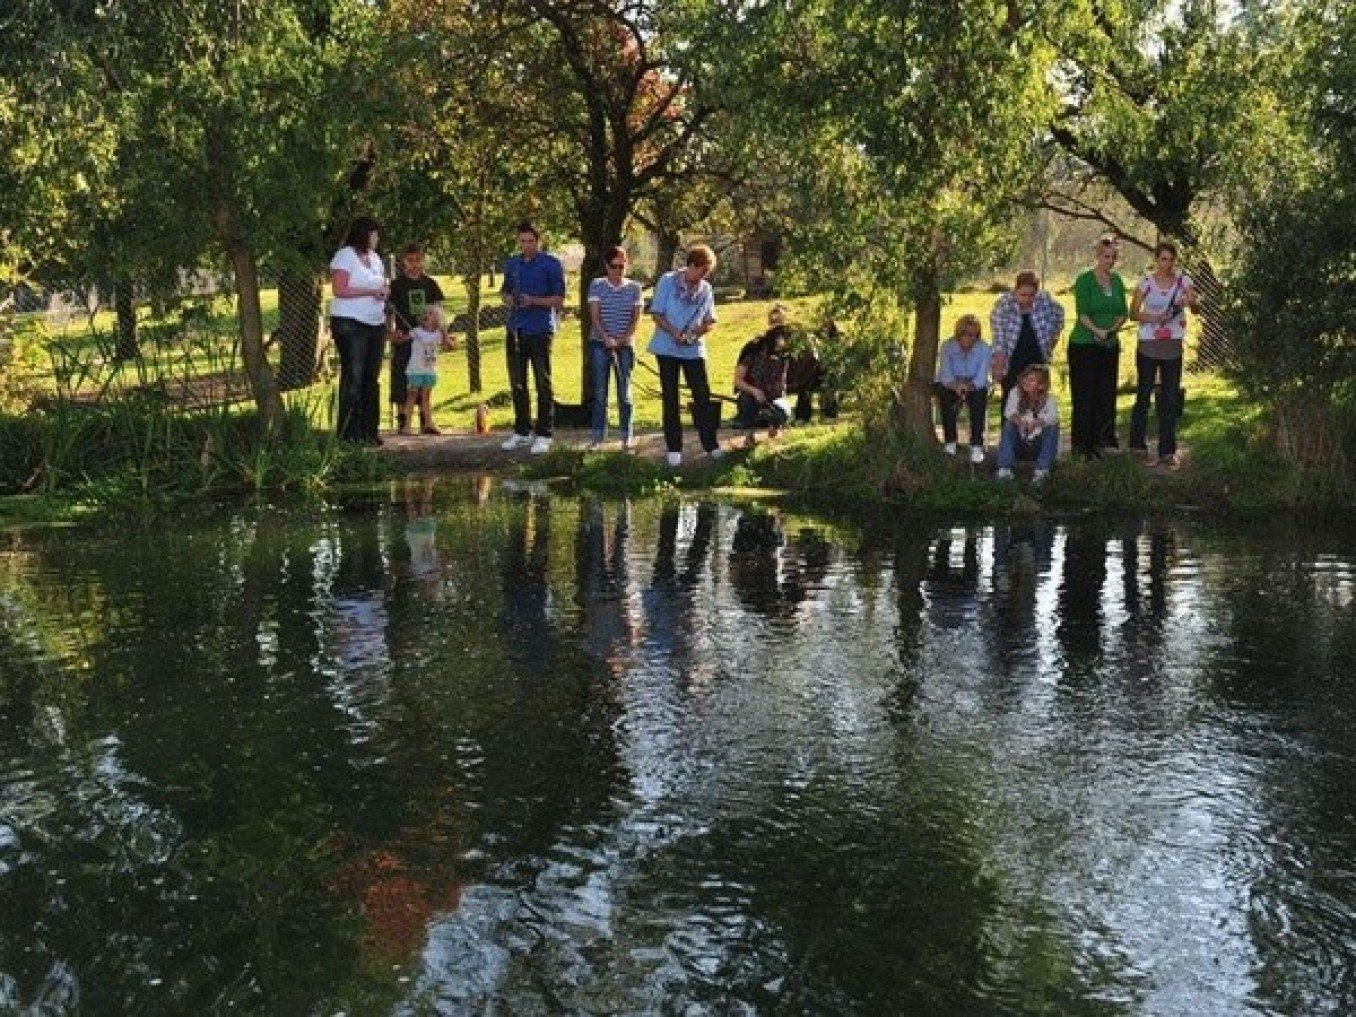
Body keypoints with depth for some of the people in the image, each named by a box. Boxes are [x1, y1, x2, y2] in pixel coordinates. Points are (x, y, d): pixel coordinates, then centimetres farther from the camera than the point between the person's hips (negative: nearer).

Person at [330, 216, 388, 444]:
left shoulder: (374, 258, 19)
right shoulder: (345, 256, -5)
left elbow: (382, 286, 25)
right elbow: (339, 290, -14)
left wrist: (385, 291, 1)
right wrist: (370, 291, -17)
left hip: (376, 323, 8)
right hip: (351, 323, -8)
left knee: (371, 378, 5)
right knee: (353, 377, -9)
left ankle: (368, 430, 9)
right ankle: (349, 432, -7)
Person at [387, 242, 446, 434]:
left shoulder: (430, 284, 8)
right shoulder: (397, 284, -1)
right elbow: (389, 312, -4)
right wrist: (391, 332, -18)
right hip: (404, 339, -3)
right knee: (401, 379, -2)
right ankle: (401, 420, 4)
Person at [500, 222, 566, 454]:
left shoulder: (551, 264, -3)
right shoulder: (512, 264, 13)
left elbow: (559, 299, -5)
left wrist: (534, 301, -19)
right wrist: (509, 300, -1)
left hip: (540, 330, -5)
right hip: (516, 329, 6)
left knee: (543, 383, -4)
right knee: (517, 383, 10)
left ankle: (544, 435, 1)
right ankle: (521, 431, 21)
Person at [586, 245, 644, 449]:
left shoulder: (634, 287, 5)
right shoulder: (597, 285, 1)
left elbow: (636, 318, 2)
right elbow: (594, 315, -4)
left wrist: (623, 339, -10)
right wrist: (606, 338, -16)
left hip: (625, 345, 1)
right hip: (600, 343, -1)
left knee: (624, 392, 3)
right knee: (599, 392, 2)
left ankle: (626, 437, 7)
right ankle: (598, 436, 7)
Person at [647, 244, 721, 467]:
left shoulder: (706, 289, 3)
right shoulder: (667, 281, -6)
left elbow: (710, 322, 7)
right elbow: (656, 314, -7)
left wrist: (695, 332, -14)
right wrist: (675, 333, -21)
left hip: (694, 349, 3)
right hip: (667, 348, -3)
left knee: (703, 396, 1)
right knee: (671, 398, 2)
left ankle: (711, 445, 9)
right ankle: (674, 449, 8)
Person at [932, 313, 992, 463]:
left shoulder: (984, 349, -14)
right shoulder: (947, 346, -13)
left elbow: (981, 378, -22)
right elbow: (945, 374, -21)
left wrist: (968, 386, -43)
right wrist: (955, 385, -43)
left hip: (974, 385, 0)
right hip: (950, 385, 0)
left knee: (978, 399, -32)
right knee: (946, 396, -33)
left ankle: (976, 446, -28)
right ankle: (950, 442, -24)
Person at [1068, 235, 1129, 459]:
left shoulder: (1117, 281, 11)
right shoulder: (1085, 280, -7)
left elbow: (1123, 312, 8)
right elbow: (1082, 313, -15)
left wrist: (1112, 329, -11)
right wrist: (1097, 330, -28)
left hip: (1110, 345, 6)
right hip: (1084, 345, -6)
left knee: (1106, 392, 8)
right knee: (1085, 394, -3)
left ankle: (1103, 436, 18)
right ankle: (1083, 442, 1)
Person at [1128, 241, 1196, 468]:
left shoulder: (1182, 280, 1)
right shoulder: (1146, 282, -2)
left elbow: (1194, 301, -11)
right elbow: (1133, 312, -1)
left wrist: (1188, 301, -34)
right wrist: (1152, 317, -19)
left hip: (1173, 346, 1)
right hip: (1148, 345, -1)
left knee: (1170, 398, 3)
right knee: (1144, 394, 5)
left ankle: (1167, 451, 7)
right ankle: (1138, 443, 20)